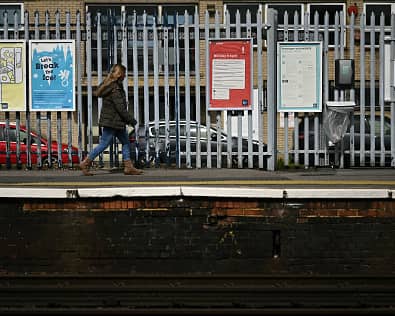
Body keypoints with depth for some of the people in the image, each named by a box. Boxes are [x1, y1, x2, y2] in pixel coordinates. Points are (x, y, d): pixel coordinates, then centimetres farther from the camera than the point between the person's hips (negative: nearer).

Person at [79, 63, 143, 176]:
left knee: (125, 142, 10)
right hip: (112, 121, -10)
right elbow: (120, 108, -21)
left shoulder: (110, 85, 12)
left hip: (116, 121, 10)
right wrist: (131, 120, -12)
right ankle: (85, 163, 4)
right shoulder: (115, 89, -19)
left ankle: (128, 167, 11)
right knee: (104, 144, -3)